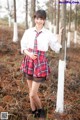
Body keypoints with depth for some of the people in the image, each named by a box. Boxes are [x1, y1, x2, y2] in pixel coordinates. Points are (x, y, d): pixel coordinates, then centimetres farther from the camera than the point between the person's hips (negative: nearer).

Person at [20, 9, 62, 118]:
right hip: (29, 62, 4)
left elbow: (58, 48, -5)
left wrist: (60, 35, -13)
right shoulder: (28, 32, -1)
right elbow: (23, 47, 5)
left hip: (40, 64, -3)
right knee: (31, 91, 16)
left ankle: (40, 110, 27)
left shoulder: (48, 34, -8)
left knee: (33, 94, -2)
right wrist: (29, 54, -14)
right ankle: (33, 112, 35)